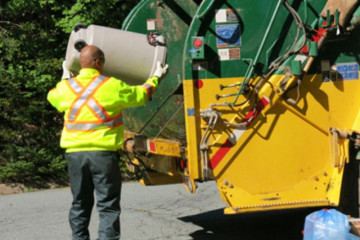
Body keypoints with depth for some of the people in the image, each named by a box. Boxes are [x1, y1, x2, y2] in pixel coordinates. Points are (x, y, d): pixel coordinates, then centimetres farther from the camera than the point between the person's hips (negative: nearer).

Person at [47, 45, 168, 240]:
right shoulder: (113, 86, -6)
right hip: (103, 152, -4)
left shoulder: (66, 87, 4)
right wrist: (156, 77, 27)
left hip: (75, 153, 4)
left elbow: (52, 97, 27)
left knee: (80, 204, 15)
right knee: (108, 205, 0)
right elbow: (141, 95, 9)